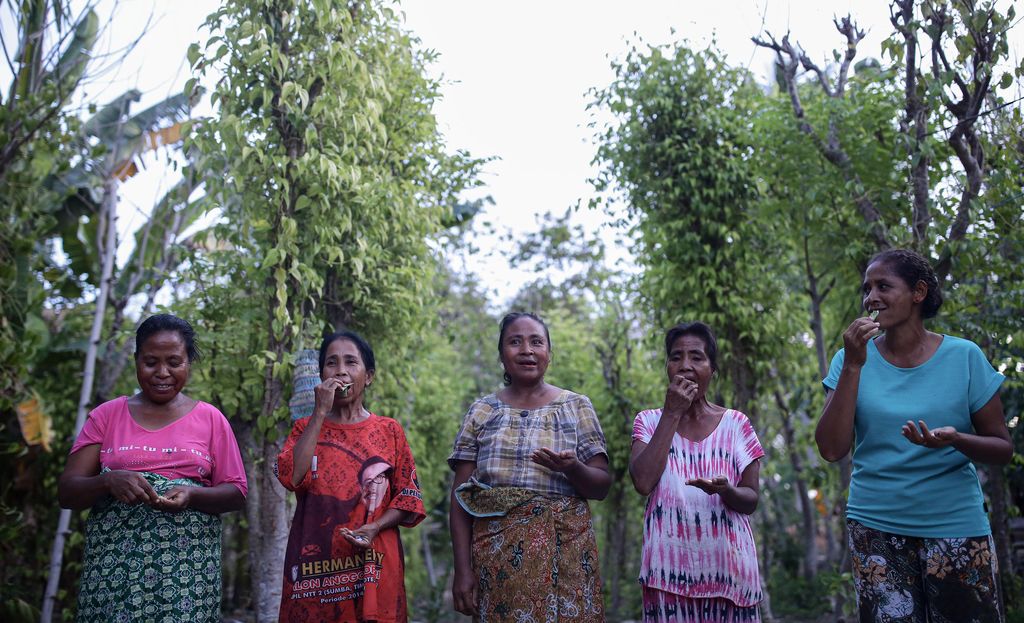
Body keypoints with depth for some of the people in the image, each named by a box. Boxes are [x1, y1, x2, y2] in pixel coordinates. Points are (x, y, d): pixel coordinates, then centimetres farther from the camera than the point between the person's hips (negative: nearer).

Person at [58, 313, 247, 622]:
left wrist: (192, 495, -16)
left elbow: (236, 493, 4)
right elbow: (66, 492, 4)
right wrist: (108, 481, -17)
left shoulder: (211, 419, 6)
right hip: (112, 562, 1)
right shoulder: (106, 416, 8)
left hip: (189, 563, 0)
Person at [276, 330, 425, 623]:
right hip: (316, 564, 0)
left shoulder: (389, 430, 6)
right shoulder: (307, 428, 8)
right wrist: (320, 413, -11)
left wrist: (376, 527, -13)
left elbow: (409, 498, 4)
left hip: (372, 564, 0)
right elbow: (291, 477, -12)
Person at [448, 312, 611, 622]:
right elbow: (461, 496, 4)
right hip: (496, 556, 1)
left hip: (564, 552, 0)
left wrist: (572, 468, -19)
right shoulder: (482, 411, 6)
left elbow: (602, 486, 2)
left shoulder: (576, 407, 4)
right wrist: (462, 569, -4)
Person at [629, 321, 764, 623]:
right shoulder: (649, 421, 3)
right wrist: (672, 414, -11)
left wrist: (725, 490, -21)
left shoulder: (736, 424, 3)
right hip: (670, 566, 0)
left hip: (728, 564, 1)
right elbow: (643, 482, -13)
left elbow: (751, 500, 3)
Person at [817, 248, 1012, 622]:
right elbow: (832, 450, -10)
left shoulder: (964, 356, -4)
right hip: (876, 527, 1)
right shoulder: (852, 358, -2)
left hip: (955, 526, 0)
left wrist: (956, 440, -21)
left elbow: (1002, 448, 2)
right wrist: (853, 366, -16)